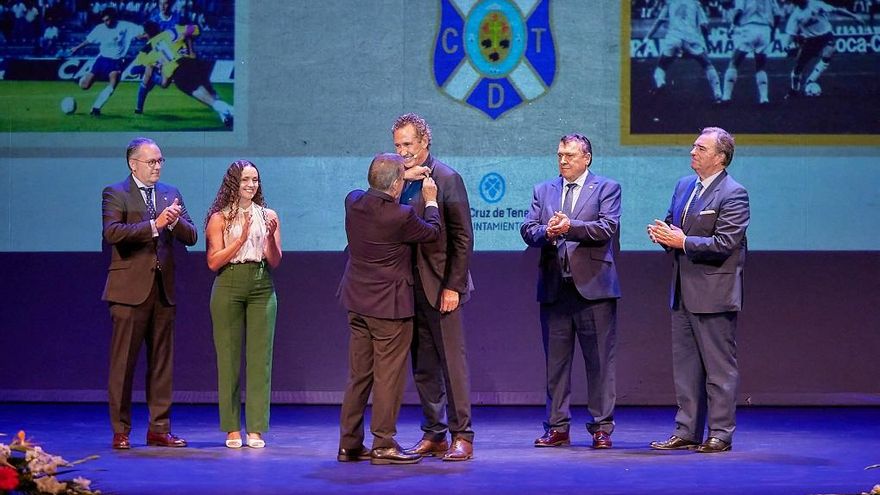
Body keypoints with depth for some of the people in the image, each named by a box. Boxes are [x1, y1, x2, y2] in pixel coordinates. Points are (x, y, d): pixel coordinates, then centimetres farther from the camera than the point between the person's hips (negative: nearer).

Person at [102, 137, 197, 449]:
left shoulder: (171, 194, 15)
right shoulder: (115, 194, -1)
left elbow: (191, 237, 9)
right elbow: (111, 232, -17)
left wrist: (175, 221, -12)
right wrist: (154, 225, -21)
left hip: (163, 290, 5)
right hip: (130, 290, -5)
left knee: (161, 363, 7)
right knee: (123, 363, -2)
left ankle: (159, 429, 12)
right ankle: (121, 432, 4)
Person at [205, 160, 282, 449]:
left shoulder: (268, 216, 10)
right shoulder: (220, 218, 3)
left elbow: (275, 262, 7)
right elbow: (213, 262, -4)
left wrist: (271, 237, -11)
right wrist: (241, 238, -12)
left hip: (262, 288, 2)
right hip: (229, 287, -2)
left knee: (260, 358, -2)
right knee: (229, 357, 0)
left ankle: (256, 429, 1)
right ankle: (232, 429, 5)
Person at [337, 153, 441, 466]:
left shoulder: (353, 202, -2)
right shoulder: (401, 216, -21)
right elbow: (432, 232, -4)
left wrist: (406, 179, 19)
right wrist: (430, 201, 11)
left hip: (358, 303, 7)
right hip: (390, 305, -7)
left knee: (359, 375, 13)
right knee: (389, 375, 0)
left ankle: (349, 444, 17)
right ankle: (383, 445, 2)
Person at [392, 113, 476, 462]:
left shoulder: (446, 178, -8)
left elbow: (463, 237, -10)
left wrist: (453, 286, -14)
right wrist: (402, 180, -7)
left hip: (440, 286, -6)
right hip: (409, 286, 6)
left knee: (452, 361, -3)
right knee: (422, 365, 10)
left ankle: (461, 436, 2)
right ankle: (433, 435, 18)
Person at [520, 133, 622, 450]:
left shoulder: (607, 189, 4)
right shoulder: (543, 190, 16)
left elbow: (607, 227, -10)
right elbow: (527, 230, 7)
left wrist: (570, 227, -21)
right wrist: (546, 232, -14)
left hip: (593, 286, -4)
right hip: (554, 287, 4)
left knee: (600, 361, -1)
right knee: (555, 361, 7)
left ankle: (601, 427, 6)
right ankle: (558, 428, 13)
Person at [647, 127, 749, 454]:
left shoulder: (733, 194, -12)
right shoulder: (684, 186, 13)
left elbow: (725, 243, -20)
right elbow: (671, 222, 22)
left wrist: (683, 242, -20)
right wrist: (663, 233, -1)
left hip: (713, 293, -8)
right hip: (684, 292, 8)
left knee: (719, 366, 0)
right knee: (685, 365, 12)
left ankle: (721, 434, 6)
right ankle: (686, 432, 18)